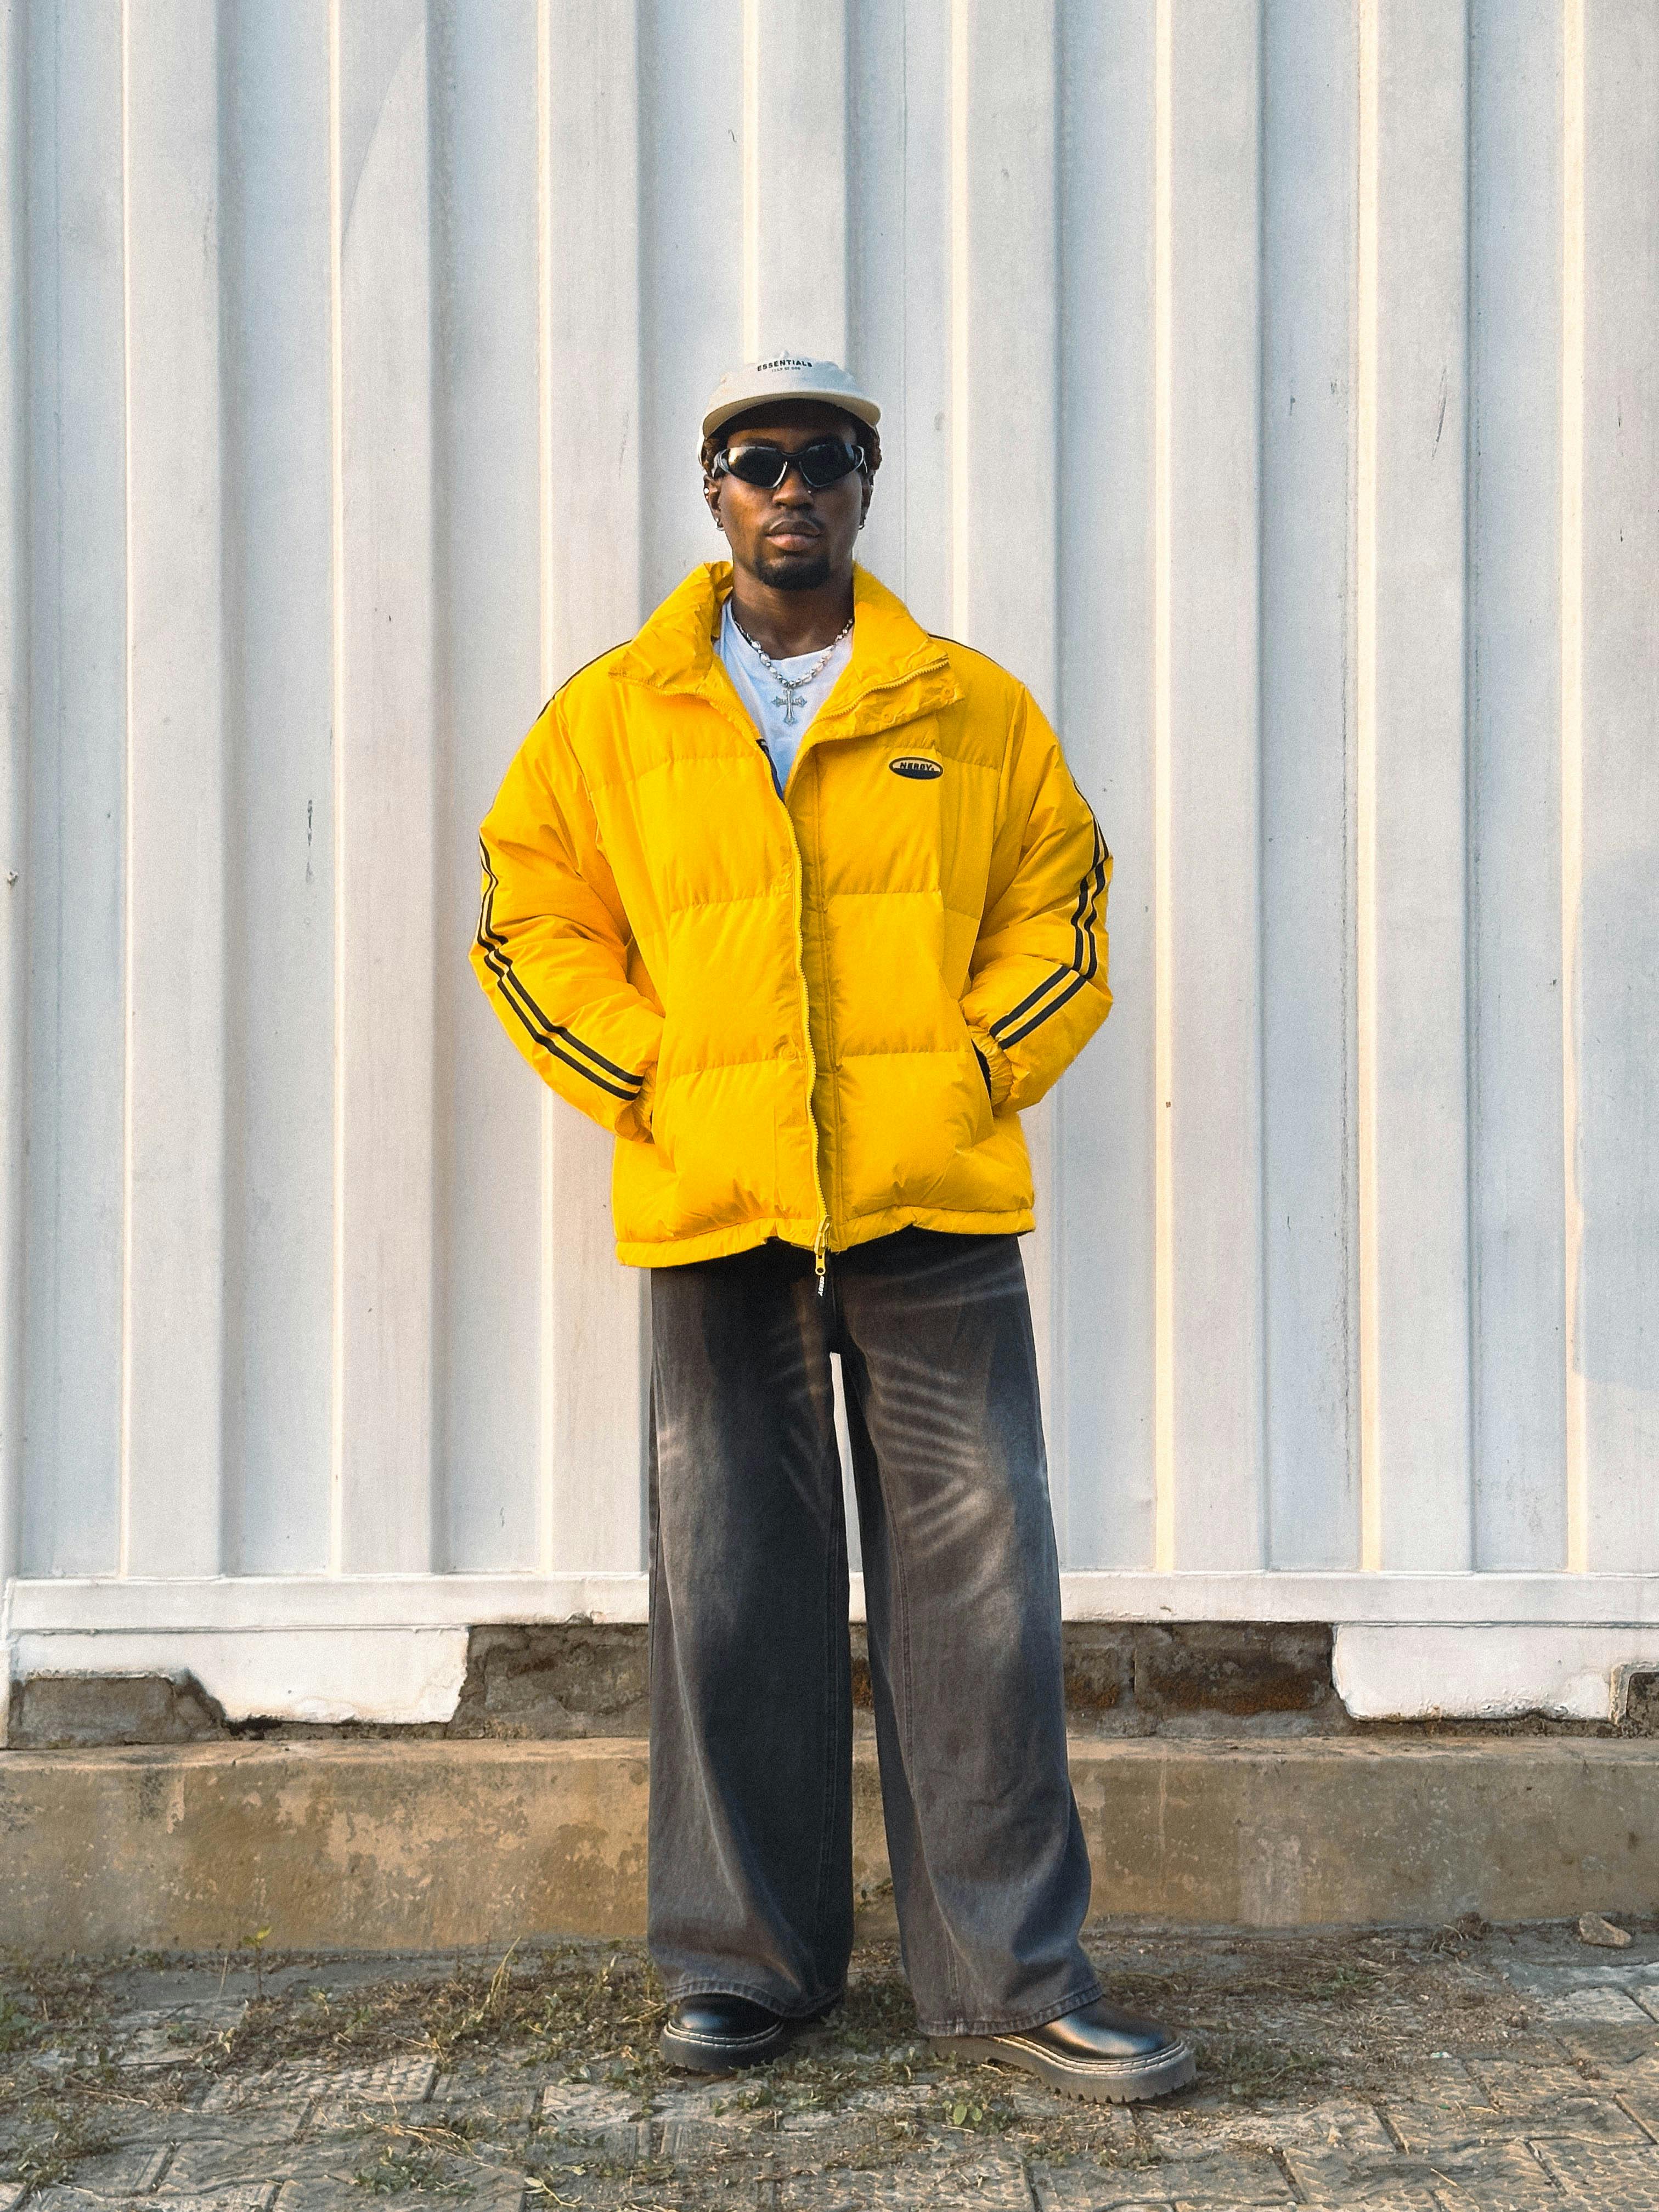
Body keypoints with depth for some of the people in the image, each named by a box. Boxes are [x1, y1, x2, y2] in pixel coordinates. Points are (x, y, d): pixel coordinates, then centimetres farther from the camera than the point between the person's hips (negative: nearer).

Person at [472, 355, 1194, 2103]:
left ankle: (1011, 1973, 7)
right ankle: (745, 1959, 17)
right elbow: (532, 922, 11)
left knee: (977, 1577, -2)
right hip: (715, 1216, 0)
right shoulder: (609, 718, 10)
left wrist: (977, 1071, -1)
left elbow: (1060, 906, 13)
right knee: (728, 1592, 4)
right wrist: (652, 1087, -1)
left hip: (938, 1208, 0)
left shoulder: (976, 709, 11)